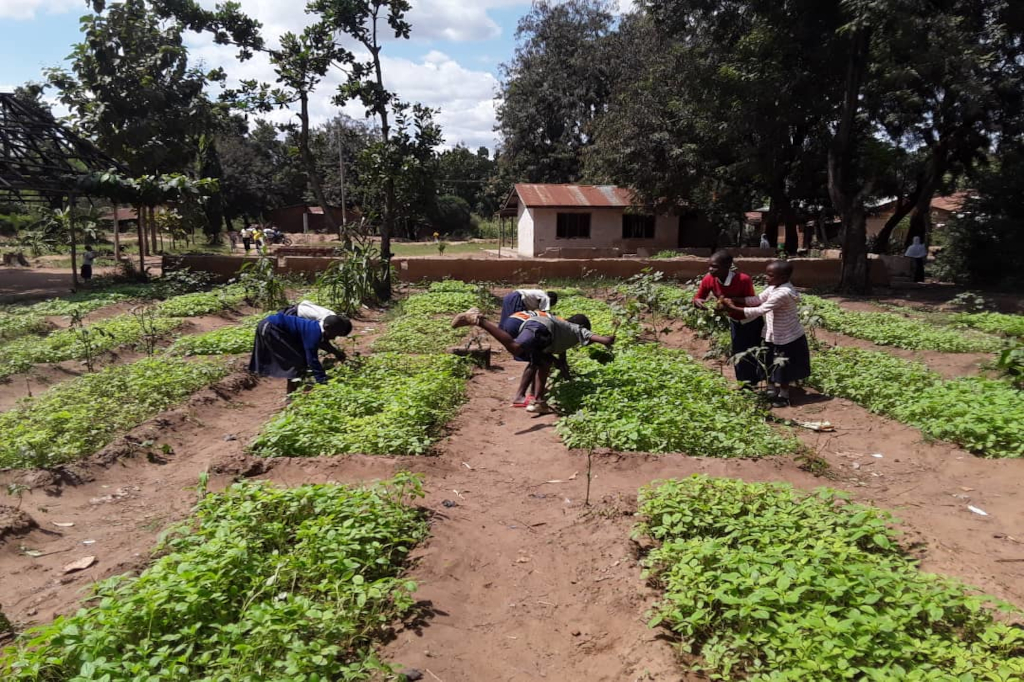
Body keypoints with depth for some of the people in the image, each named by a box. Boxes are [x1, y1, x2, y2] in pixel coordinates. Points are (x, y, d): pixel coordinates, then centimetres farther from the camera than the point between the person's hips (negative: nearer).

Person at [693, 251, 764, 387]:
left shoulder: (744, 280, -36)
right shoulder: (708, 280, -22)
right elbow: (697, 298, -11)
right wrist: (699, 302, -35)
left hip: (752, 320, -5)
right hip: (734, 321, 5)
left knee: (755, 354, 6)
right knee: (738, 354, 15)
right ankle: (746, 386, 33)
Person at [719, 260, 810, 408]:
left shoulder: (783, 293, -31)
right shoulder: (774, 287, -2)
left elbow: (760, 310, -33)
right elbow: (758, 299, -1)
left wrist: (733, 308, -31)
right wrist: (734, 299, -14)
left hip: (788, 339, -9)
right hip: (774, 336, 9)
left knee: (783, 369, 9)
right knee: (771, 365, 19)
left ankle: (783, 397, 27)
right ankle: (771, 392, 35)